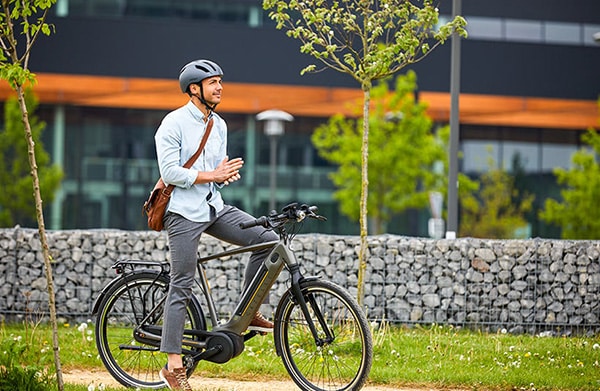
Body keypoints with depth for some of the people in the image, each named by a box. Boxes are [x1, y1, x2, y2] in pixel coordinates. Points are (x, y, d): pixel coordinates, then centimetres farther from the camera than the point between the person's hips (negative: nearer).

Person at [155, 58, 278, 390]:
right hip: (183, 212, -7)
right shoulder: (174, 124, -9)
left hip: (214, 208, 7)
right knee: (182, 287, -6)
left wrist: (228, 174, -4)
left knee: (268, 240, -7)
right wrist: (212, 175, -17)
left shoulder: (219, 125, 14)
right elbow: (170, 172, -16)